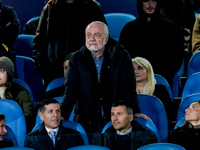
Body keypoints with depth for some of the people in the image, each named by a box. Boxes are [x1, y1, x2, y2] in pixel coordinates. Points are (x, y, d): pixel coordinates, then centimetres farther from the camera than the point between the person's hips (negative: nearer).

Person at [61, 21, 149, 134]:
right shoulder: (76, 59, 8)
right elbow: (71, 90, 1)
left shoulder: (122, 58, 5)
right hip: (85, 123, 1)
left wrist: (135, 112, -14)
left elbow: (128, 88, 0)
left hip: (114, 122, -1)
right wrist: (62, 115, -13)